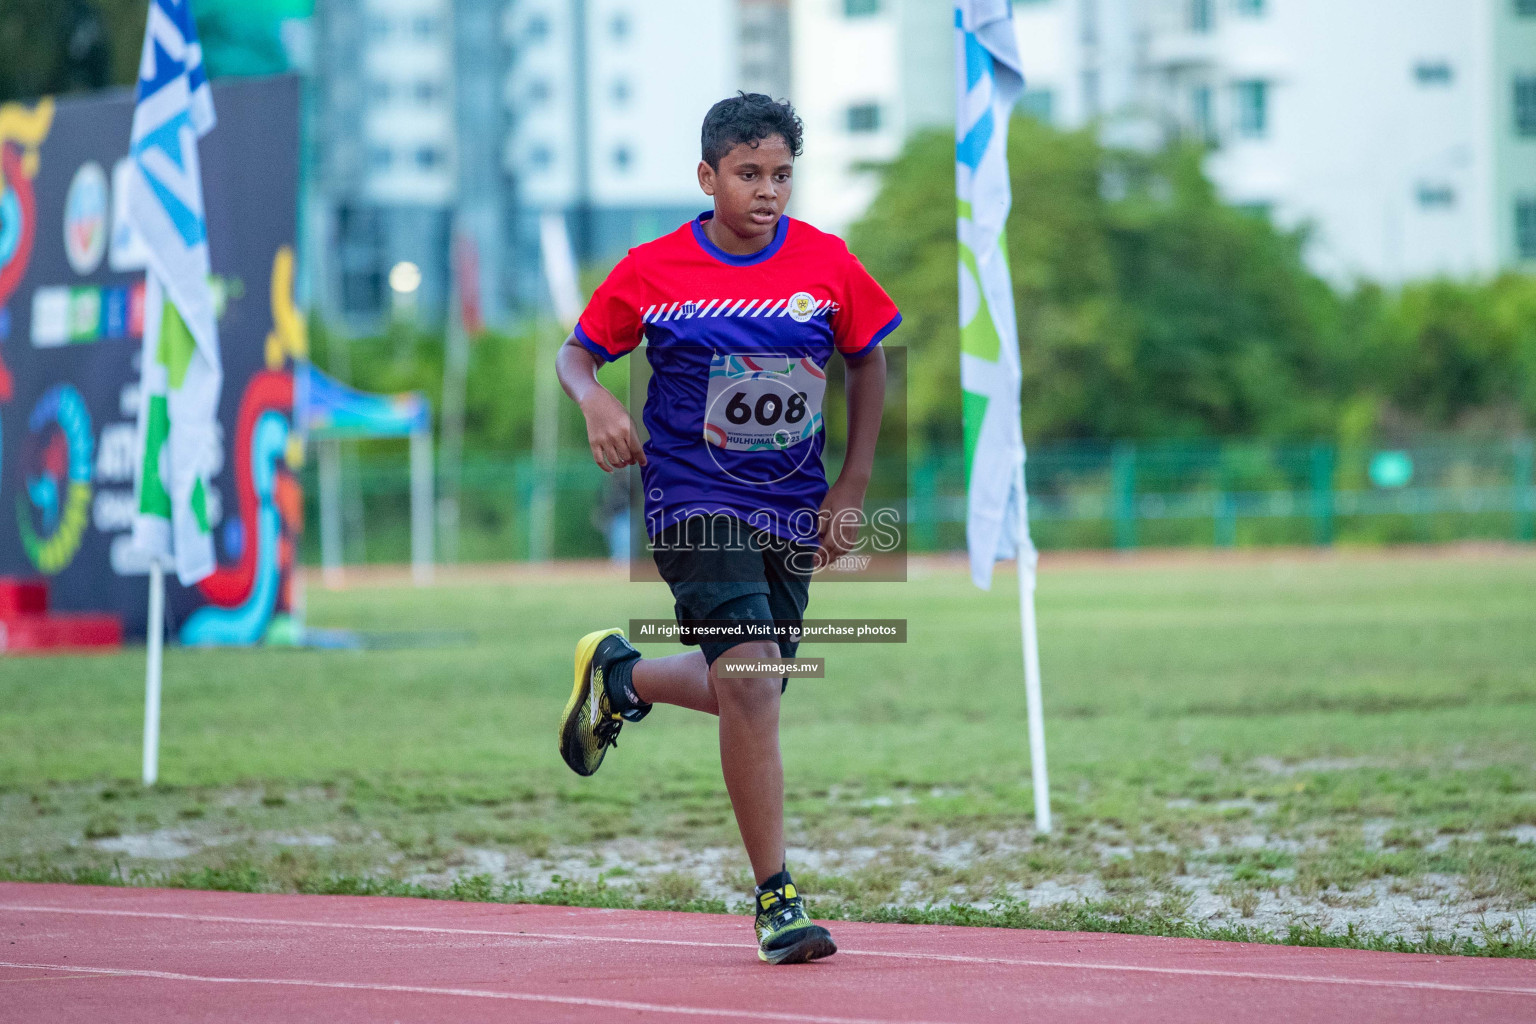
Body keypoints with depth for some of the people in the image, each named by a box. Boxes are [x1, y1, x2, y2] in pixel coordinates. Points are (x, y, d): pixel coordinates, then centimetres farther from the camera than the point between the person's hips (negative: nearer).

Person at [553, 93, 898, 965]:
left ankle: (621, 675, 44)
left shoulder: (826, 261, -3)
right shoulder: (651, 272, -8)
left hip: (794, 511, 4)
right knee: (752, 678, -20)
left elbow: (870, 360, 10)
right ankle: (777, 900, -13)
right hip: (696, 500, -4)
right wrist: (596, 400, -20)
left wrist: (854, 486, 5)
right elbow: (577, 351, 4)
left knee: (746, 694, 12)